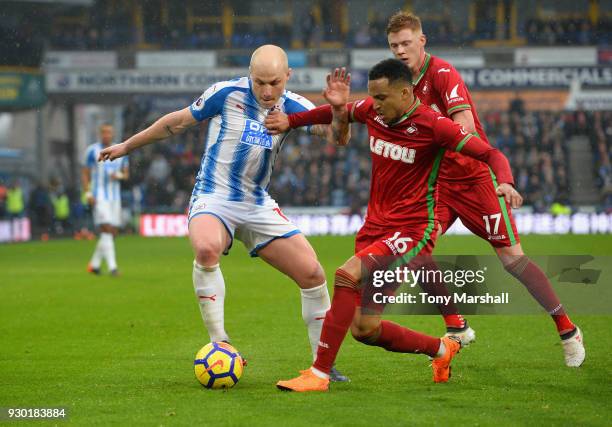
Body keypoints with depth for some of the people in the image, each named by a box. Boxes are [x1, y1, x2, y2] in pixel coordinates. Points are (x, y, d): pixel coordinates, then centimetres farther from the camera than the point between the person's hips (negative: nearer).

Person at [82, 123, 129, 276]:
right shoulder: (92, 151, -1)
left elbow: (126, 174, 15)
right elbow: (85, 173, 0)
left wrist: (119, 175, -9)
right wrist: (88, 193, -10)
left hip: (115, 196, 5)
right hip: (99, 196, -5)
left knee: (112, 233, 6)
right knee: (106, 229, -17)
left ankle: (94, 264, 22)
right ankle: (112, 266, -20)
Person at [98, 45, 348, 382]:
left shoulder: (292, 107, -1)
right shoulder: (227, 94, -10)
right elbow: (178, 122, 3)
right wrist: (127, 146, 12)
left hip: (258, 206, 4)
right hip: (213, 200, -4)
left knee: (312, 274, -4)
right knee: (207, 249, -37)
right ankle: (220, 344, -26)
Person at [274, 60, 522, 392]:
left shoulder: (431, 125, -14)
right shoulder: (372, 111, 3)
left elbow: (492, 154, -14)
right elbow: (339, 123, 26)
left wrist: (505, 182, -33)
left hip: (412, 231, -7)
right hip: (375, 227, 7)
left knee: (347, 275, -31)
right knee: (363, 330, 4)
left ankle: (319, 375, -25)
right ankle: (442, 349, 29)